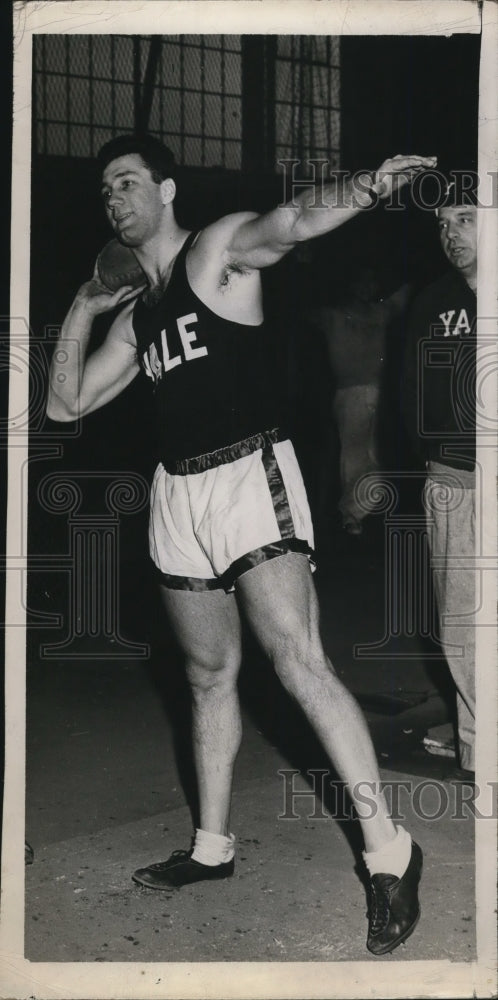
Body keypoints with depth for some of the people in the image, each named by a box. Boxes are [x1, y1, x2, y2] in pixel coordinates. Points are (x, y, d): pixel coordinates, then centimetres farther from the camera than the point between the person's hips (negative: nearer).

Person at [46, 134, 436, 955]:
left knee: (299, 663, -14)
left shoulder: (219, 249, -1)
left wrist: (370, 187, -42)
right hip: (178, 495, 7)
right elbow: (65, 403, 20)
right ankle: (213, 847, 25)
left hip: (249, 475, -7)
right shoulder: (137, 314, 18)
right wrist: (81, 311, 14)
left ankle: (388, 851, -9)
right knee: (210, 677, 14)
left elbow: (294, 221, -23)